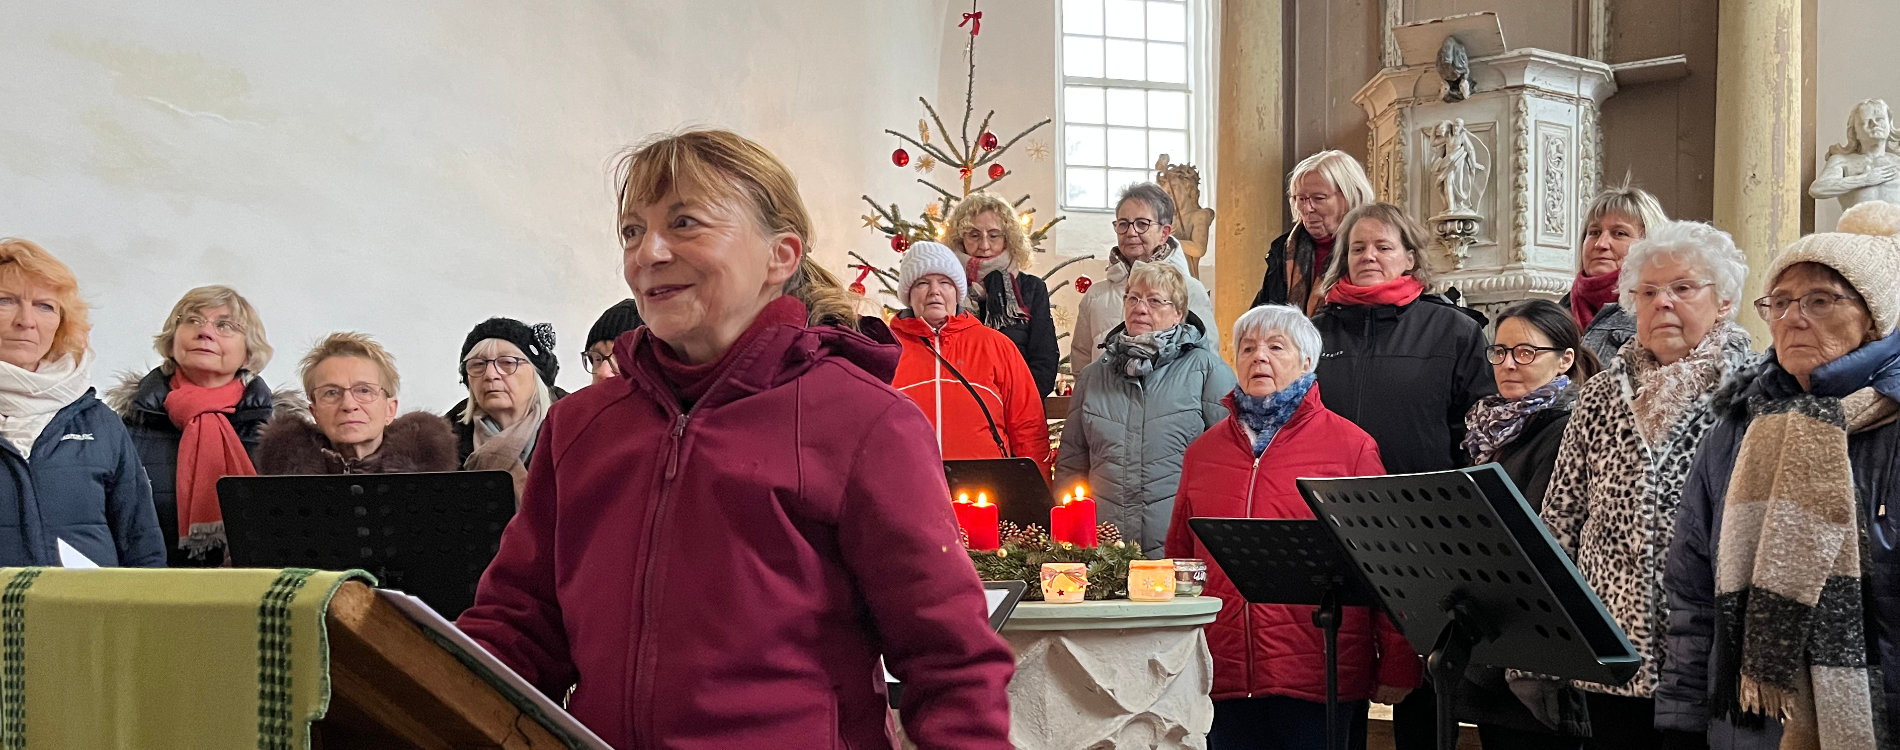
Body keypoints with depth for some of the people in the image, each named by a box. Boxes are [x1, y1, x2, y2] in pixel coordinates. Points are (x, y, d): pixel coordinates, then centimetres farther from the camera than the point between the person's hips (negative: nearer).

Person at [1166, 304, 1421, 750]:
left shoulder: (1350, 446, 0)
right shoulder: (1203, 452, 12)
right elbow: (1178, 559, 15)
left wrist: (1397, 664, -5)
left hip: (1321, 680, -3)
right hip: (1225, 678, 3)